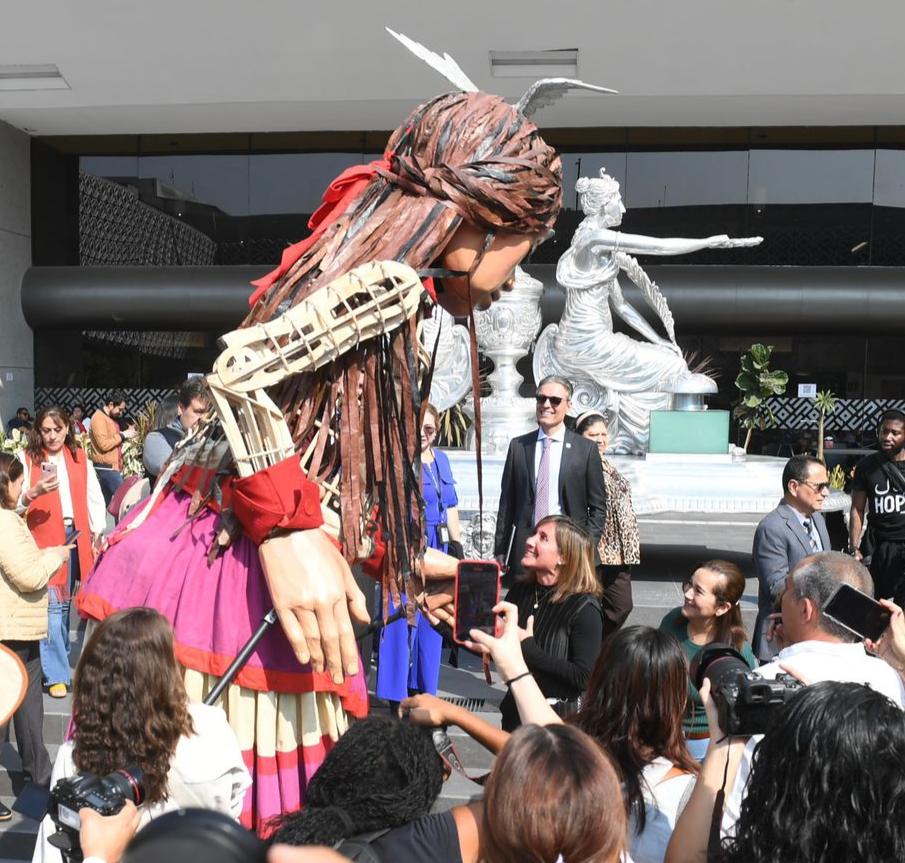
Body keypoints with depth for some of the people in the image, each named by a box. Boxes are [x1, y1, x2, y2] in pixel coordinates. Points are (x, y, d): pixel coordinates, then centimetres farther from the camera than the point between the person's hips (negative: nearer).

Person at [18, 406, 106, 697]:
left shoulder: (80, 457, 10)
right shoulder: (27, 459, -1)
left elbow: (94, 496, 12)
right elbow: (14, 501, -8)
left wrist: (98, 532, 5)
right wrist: (33, 493, -28)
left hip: (77, 536, 4)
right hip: (45, 539, -4)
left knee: (64, 604, 10)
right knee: (52, 606, -8)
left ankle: (61, 662, 24)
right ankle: (57, 675, -2)